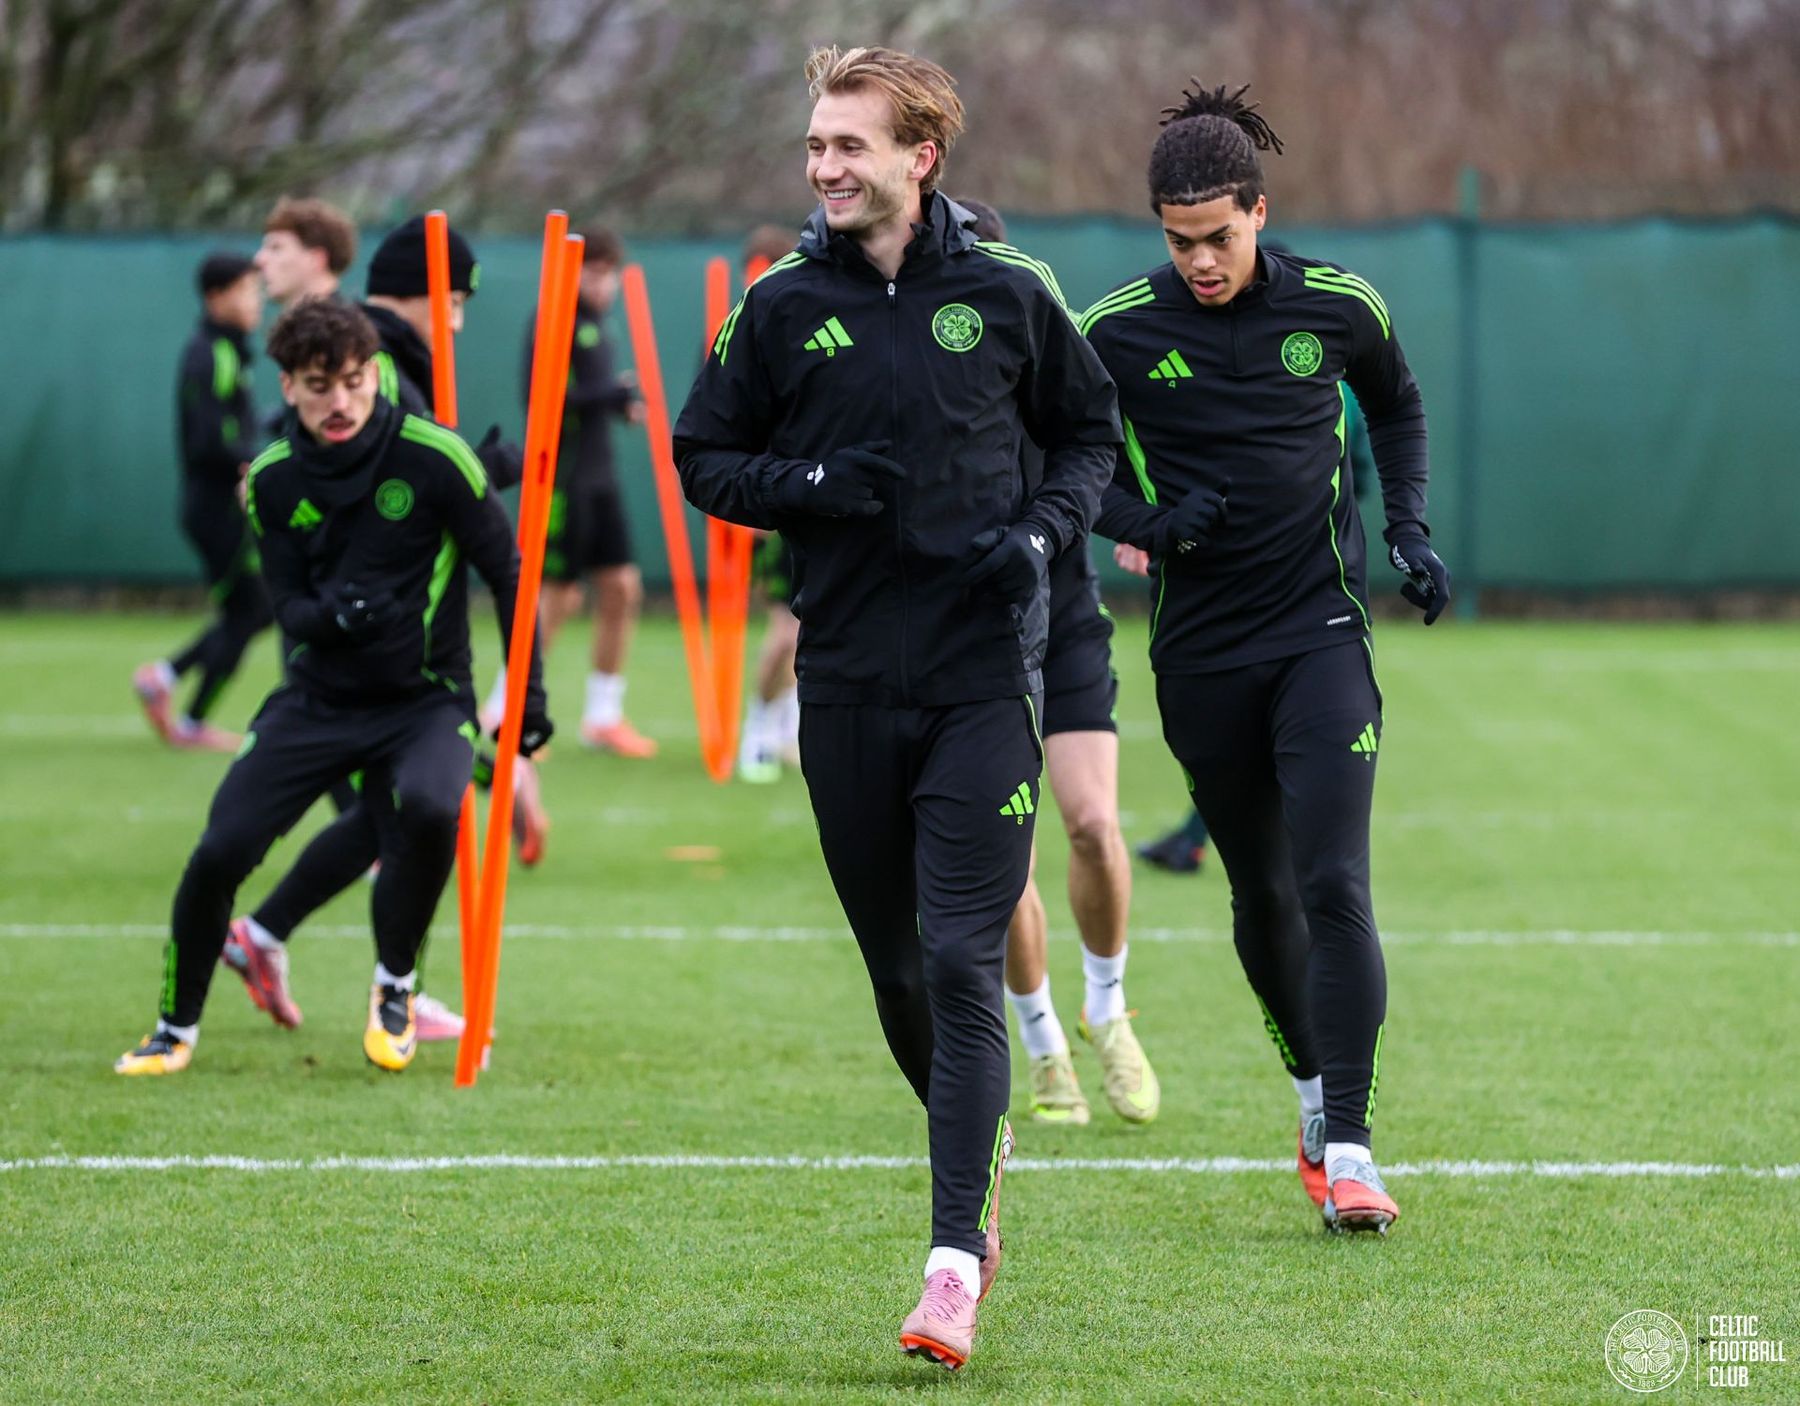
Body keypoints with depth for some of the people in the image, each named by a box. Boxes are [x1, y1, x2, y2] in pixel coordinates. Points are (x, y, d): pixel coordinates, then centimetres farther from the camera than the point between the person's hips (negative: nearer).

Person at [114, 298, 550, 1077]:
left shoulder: (433, 457, -12)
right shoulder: (274, 479, -2)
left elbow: (506, 573, -3)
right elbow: (287, 604, 1)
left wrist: (529, 697, -4)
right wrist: (332, 615, -24)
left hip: (425, 698, -3)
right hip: (316, 699, 3)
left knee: (428, 810, -34)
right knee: (219, 850, -12)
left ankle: (395, 988, -5)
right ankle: (176, 1030, 12)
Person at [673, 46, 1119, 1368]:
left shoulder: (1007, 294, 0)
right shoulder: (783, 307, 3)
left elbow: (1089, 429, 13)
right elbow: (705, 456, 10)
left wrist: (1045, 528, -6)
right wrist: (807, 487, -10)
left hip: (984, 675, -2)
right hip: (847, 680, 3)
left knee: (963, 964, -11)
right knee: (895, 963, 11)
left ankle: (954, 1261, -13)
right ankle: (982, 1159, 37)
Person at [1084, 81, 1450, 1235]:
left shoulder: (1338, 307, -3)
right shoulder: (1119, 331, -6)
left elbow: (1397, 404, 17)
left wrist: (1409, 526, 6)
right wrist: (1147, 524, -13)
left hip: (1321, 629, -1)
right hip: (1201, 651, 1)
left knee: (1334, 886, -14)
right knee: (1262, 894, 11)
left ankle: (1349, 1149, -14)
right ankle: (1315, 1094, 33)